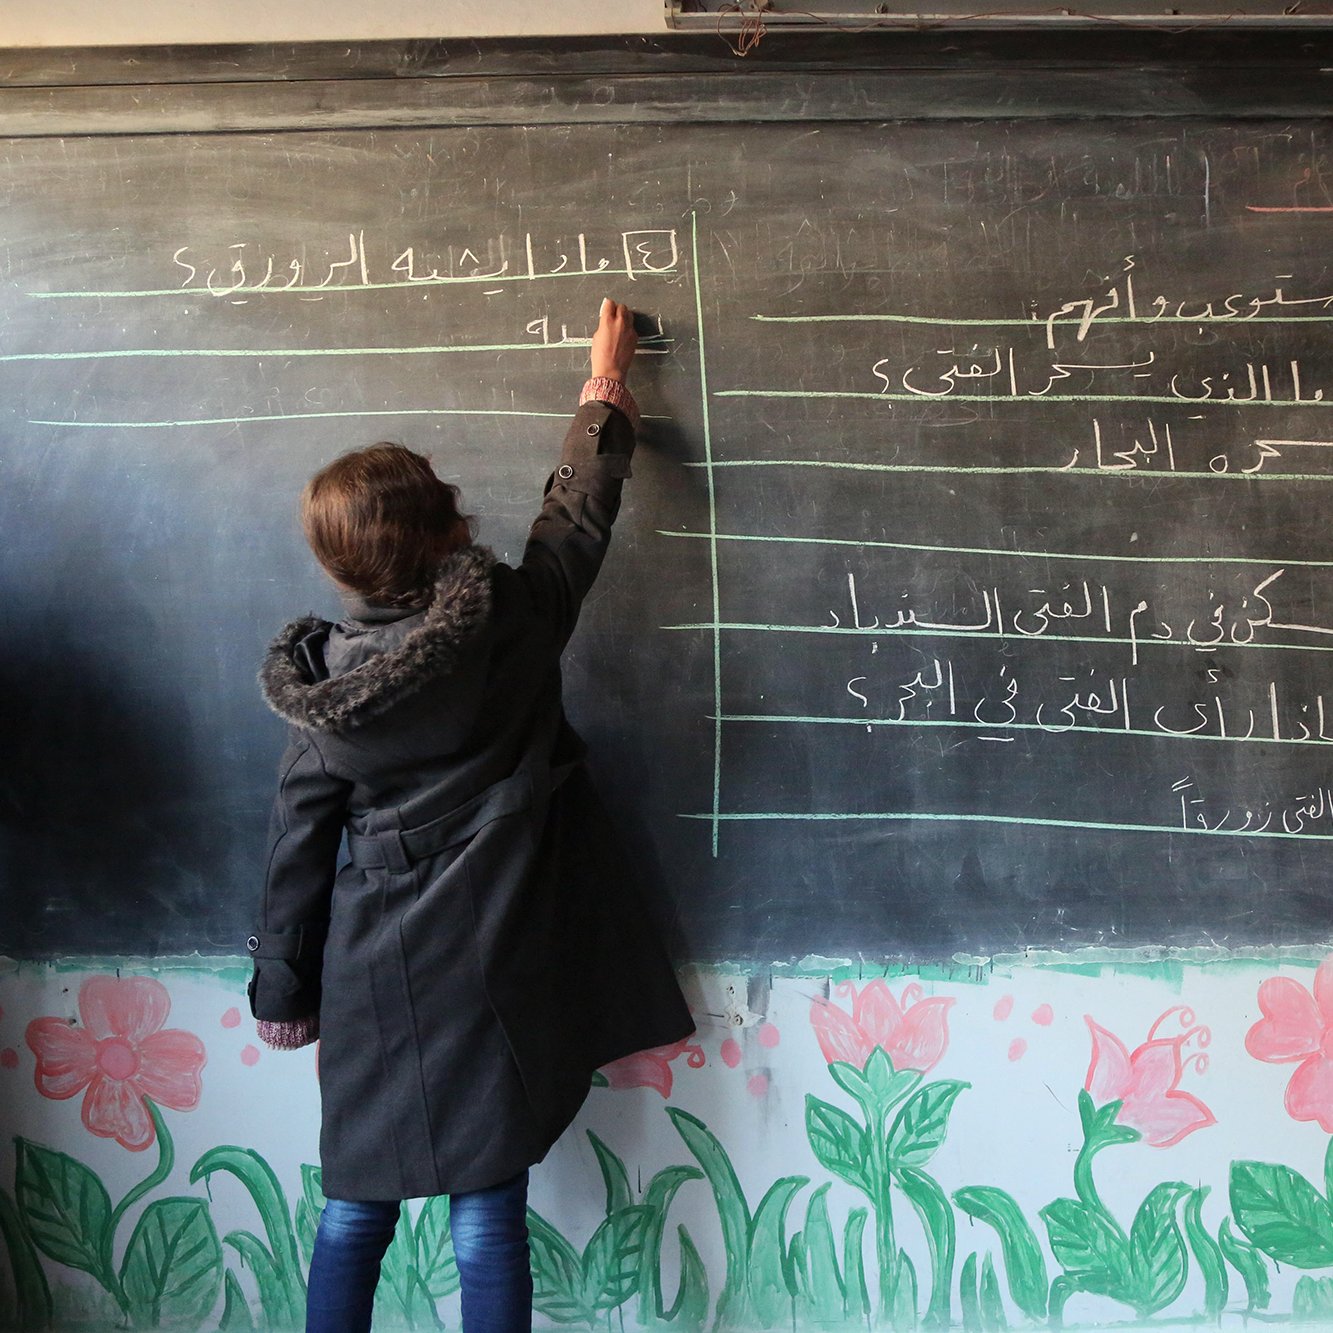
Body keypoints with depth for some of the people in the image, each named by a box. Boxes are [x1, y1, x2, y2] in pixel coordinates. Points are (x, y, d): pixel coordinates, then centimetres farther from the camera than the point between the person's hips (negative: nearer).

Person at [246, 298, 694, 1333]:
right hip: (494, 970, -2)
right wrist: (608, 385, 22)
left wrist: (283, 991, 15)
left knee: (358, 1206, 16)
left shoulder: (323, 674, -4)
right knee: (487, 1209, 6)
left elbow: (301, 842, 3)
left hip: (375, 974, 3)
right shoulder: (509, 620, -12)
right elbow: (580, 512, 6)